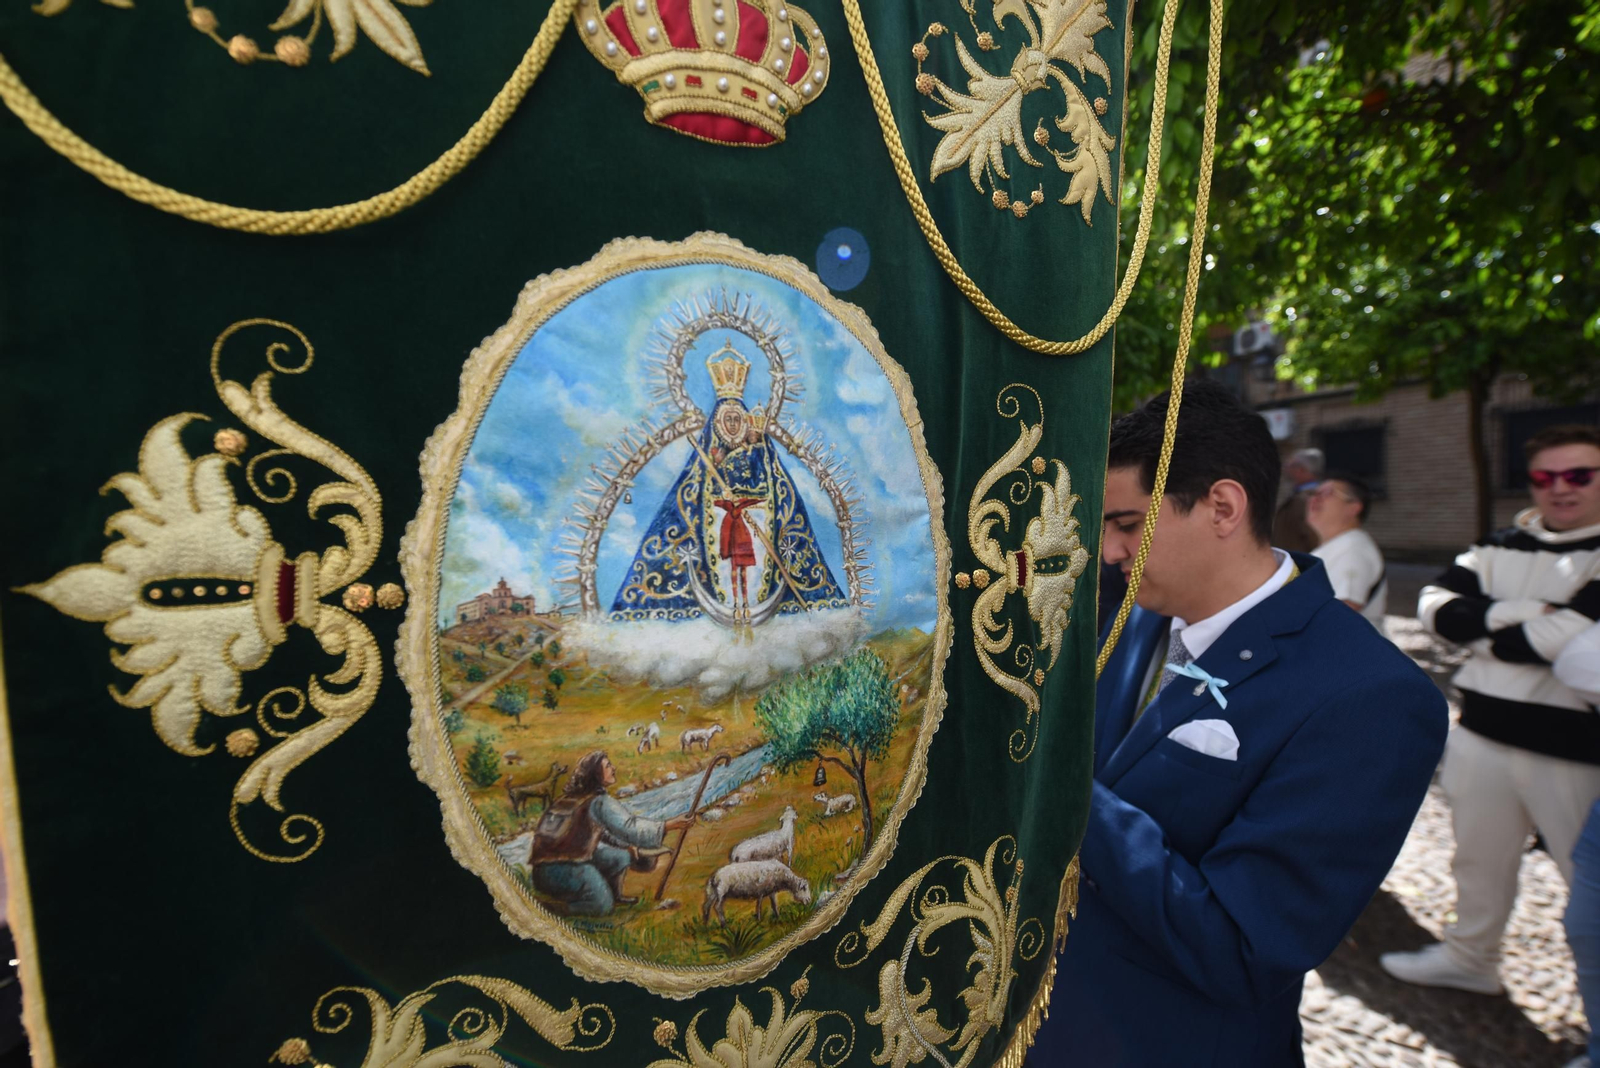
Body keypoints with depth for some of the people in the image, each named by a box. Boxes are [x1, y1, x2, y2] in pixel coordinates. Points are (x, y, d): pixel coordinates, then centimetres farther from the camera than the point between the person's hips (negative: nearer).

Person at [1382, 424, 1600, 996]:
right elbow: (1436, 606, -3)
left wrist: (1487, 631, -9)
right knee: (1479, 860, 21)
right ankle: (1470, 958, 41)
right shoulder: (1503, 546, 8)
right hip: (1483, 734, 6)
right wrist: (1525, 613, -16)